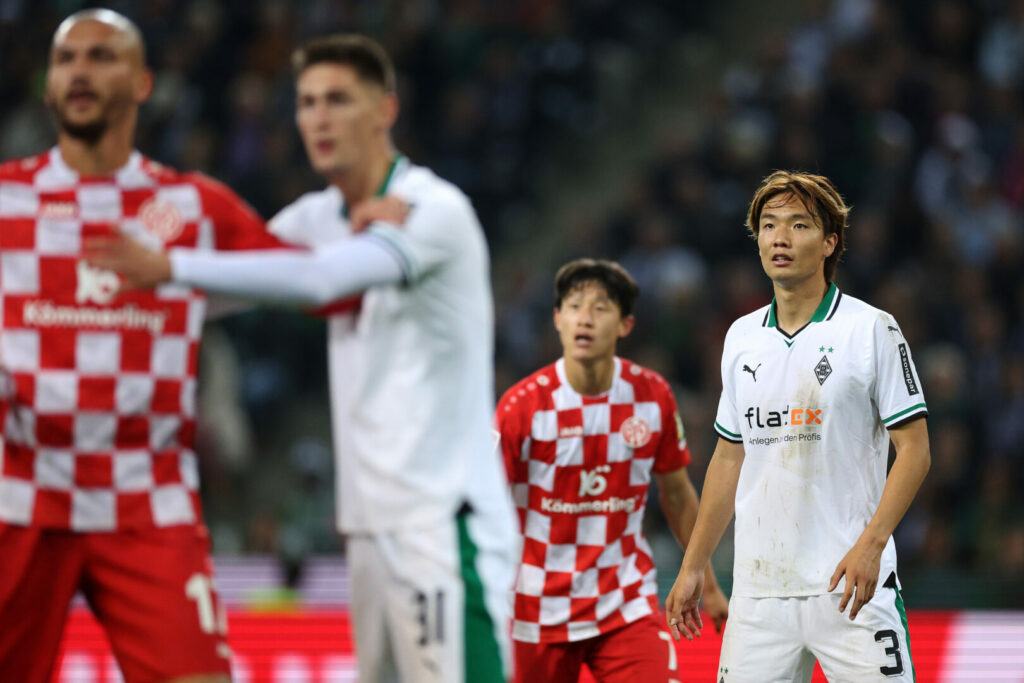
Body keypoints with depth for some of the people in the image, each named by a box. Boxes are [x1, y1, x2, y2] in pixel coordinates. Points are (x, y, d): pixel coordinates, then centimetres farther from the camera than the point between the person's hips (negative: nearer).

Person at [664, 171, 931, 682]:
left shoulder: (872, 330, -3)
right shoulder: (741, 337, 13)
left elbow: (914, 450, -5)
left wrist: (870, 545, -17)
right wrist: (693, 567, 18)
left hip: (851, 584, -4)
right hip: (757, 591, 4)